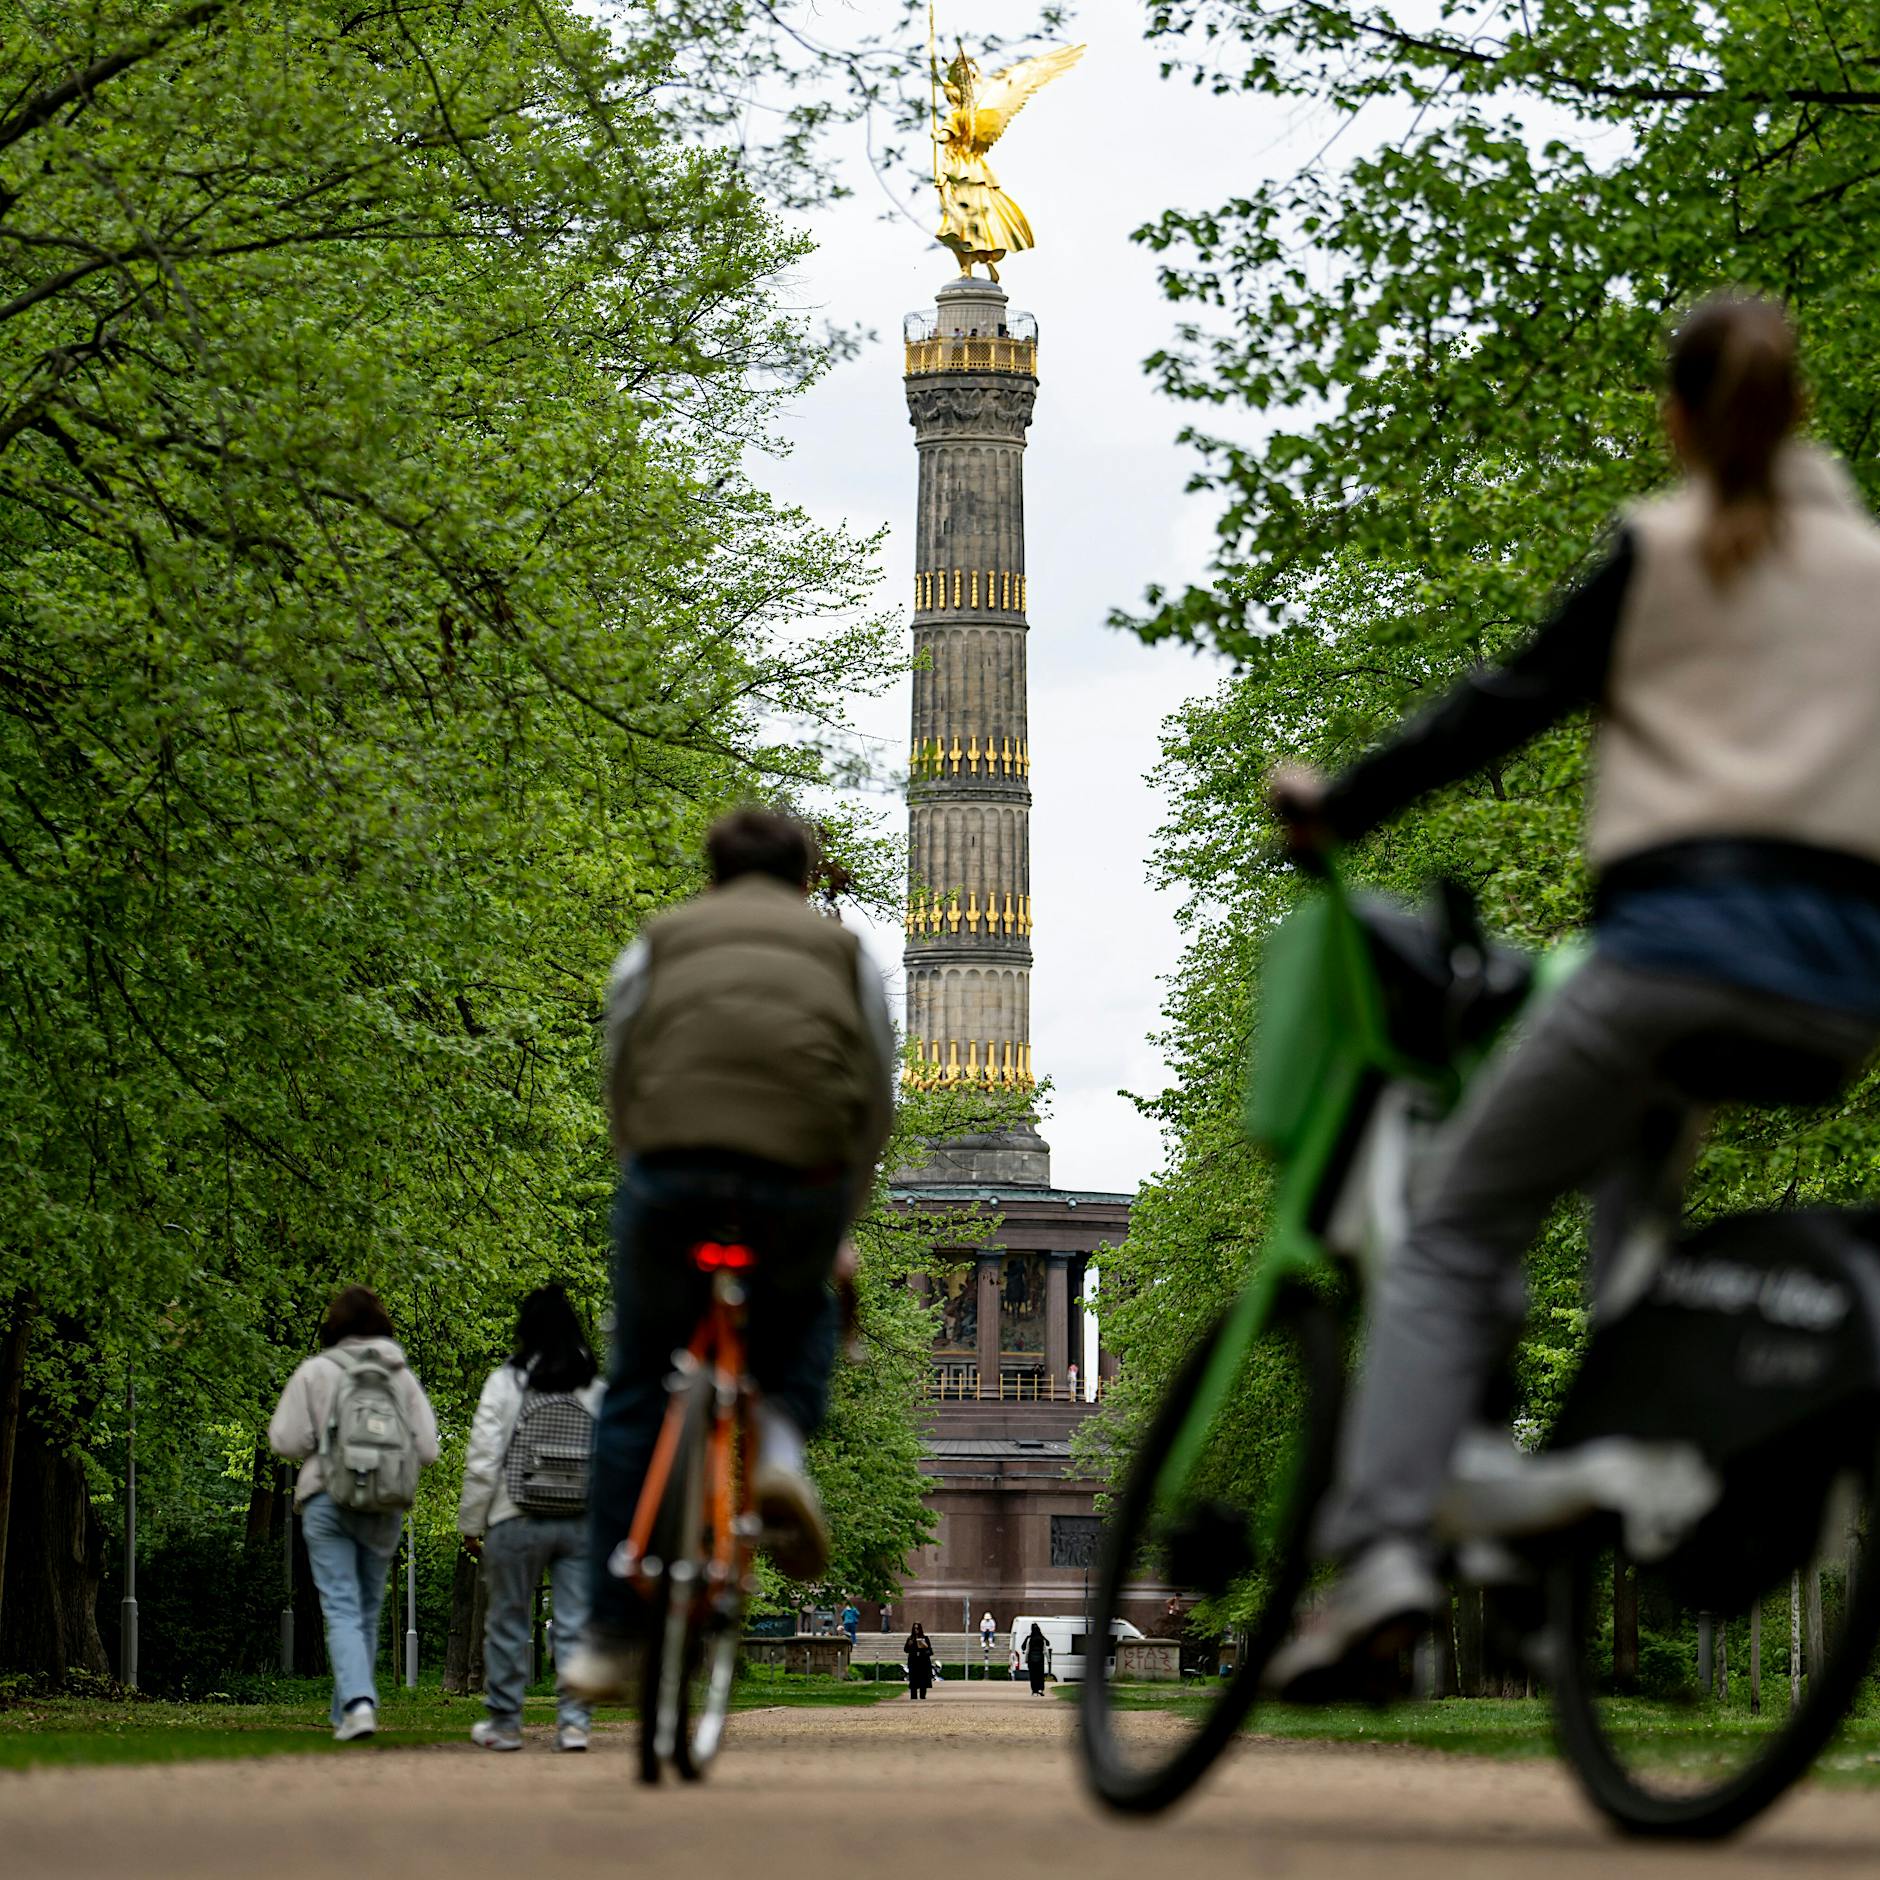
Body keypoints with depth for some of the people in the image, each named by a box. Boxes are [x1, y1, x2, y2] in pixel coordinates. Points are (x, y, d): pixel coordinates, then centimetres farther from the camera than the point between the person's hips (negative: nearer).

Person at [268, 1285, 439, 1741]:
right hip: (385, 1508, 3)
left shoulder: (314, 1372, -5)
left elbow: (287, 1441, -6)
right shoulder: (402, 1376, 4)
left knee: (342, 1610, -6)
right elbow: (426, 1450, 2)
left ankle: (358, 1703, -23)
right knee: (368, 1610, 14)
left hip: (327, 1501, -3)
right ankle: (346, 1711, 20)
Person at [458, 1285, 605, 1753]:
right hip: (582, 1522, 3)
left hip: (517, 1521, -2)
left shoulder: (506, 1383, -6)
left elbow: (483, 1460, -7)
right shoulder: (597, 1390, 4)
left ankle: (503, 1722, 16)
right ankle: (573, 1722, -1)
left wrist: (471, 1524, 1)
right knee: (576, 1626, 4)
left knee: (507, 1623, 9)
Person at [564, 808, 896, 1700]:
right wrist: (842, 1225, 30)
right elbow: (878, 1105, 20)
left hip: (671, 1167, 0)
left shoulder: (658, 943, 23)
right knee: (802, 1314, 34)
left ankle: (610, 1636, 16)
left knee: (635, 1393, 17)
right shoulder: (845, 952, 23)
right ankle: (780, 1441, 2)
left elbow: (619, 1089, 18)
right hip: (805, 1178, 0)